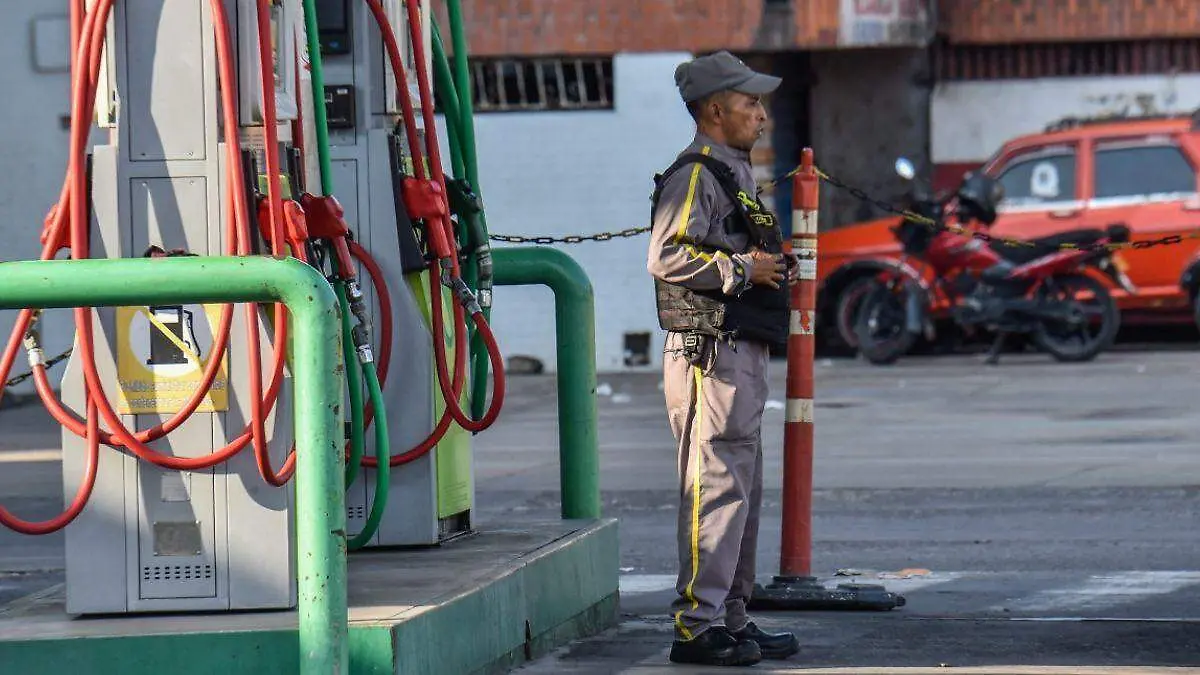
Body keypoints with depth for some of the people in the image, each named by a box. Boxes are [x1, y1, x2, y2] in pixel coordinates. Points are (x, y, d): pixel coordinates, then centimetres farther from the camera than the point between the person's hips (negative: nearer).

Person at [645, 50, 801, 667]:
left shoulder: (733, 174, 21)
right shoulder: (695, 175, -12)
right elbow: (668, 257, -24)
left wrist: (774, 267, 14)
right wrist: (743, 268, -17)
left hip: (743, 354, 11)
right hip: (710, 353, -11)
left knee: (743, 492, 13)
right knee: (716, 487, -11)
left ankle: (731, 620, 19)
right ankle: (696, 626, -11)